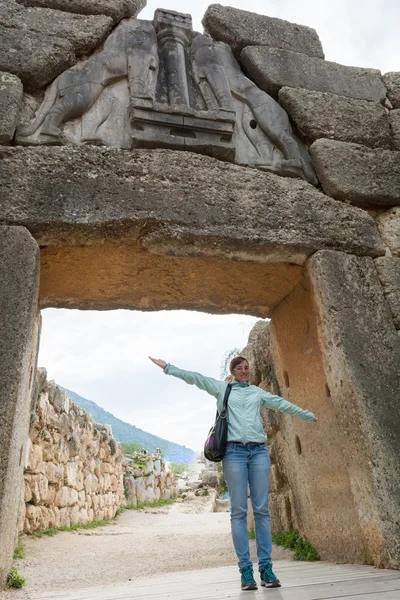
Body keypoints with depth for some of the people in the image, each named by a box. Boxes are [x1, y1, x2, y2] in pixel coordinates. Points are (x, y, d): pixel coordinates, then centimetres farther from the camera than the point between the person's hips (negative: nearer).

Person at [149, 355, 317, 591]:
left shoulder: (258, 392, 18)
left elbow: (283, 404, 27)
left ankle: (266, 568, 6)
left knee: (261, 510, 1)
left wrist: (309, 415, 35)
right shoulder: (222, 388, 11)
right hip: (234, 452, -2)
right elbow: (194, 377, 7)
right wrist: (167, 367, 4)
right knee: (239, 511, -2)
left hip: (259, 451, 3)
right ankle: (246, 570, 3)